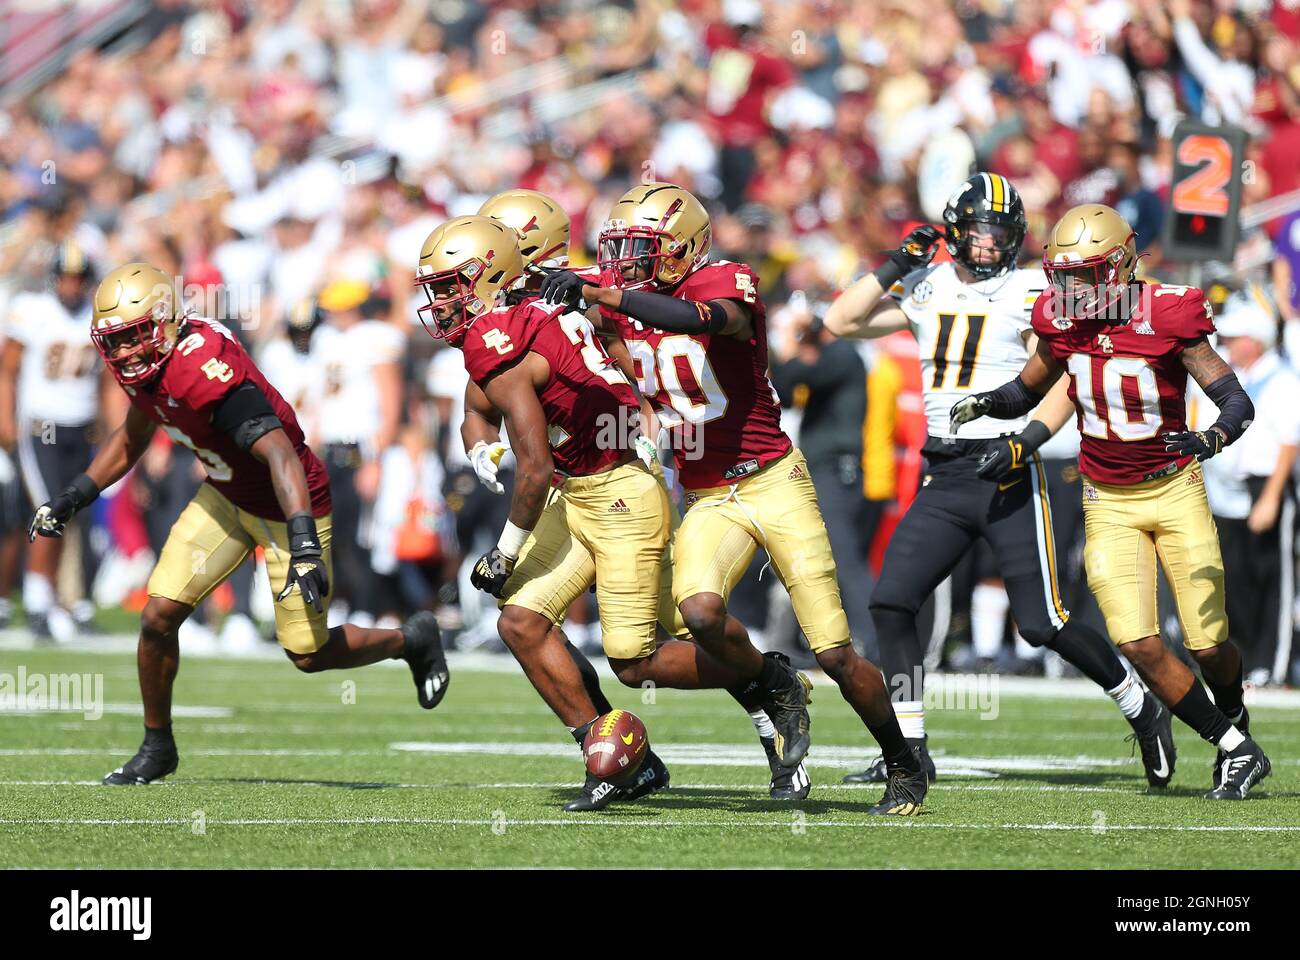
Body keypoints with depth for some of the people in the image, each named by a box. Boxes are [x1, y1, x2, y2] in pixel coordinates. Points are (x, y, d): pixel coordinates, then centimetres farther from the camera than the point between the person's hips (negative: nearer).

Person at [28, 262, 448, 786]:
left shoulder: (205, 370, -35)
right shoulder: (145, 366, -8)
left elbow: (280, 453, -41)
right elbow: (131, 440, 15)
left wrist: (304, 545, -49)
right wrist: (72, 498, 9)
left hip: (286, 504, -7)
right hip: (226, 495, 7)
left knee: (308, 654, 3)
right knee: (158, 617, -3)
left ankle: (412, 640, 31)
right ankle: (157, 747, 16)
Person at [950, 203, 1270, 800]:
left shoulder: (1167, 316, -16)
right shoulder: (1064, 322, -4)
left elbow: (1236, 401, -16)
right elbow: (1028, 391, 12)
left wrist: (1211, 439, -36)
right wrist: (984, 403, -9)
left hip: (1175, 491, -3)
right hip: (1108, 505, 3)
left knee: (1207, 643, 0)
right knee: (1139, 645, -12)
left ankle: (1233, 714, 37)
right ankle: (1236, 750, 5)